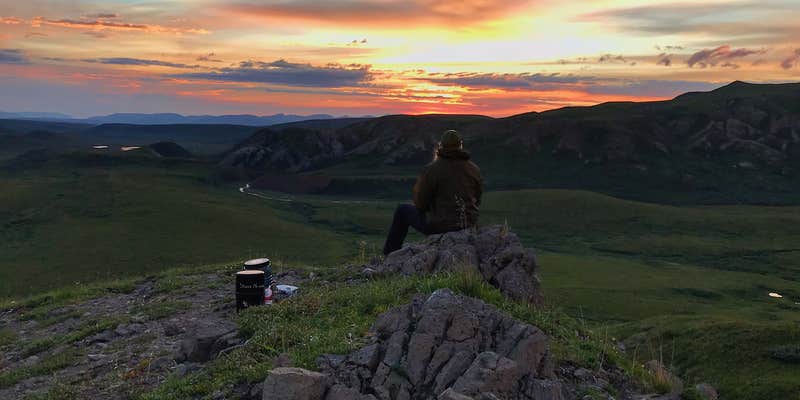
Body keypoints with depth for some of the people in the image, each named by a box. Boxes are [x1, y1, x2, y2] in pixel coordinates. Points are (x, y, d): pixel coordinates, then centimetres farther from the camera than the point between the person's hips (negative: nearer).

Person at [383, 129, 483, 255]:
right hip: (469, 225, 5)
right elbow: (476, 201, 9)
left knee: (402, 211, 20)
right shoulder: (474, 169, 0)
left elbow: (420, 204, -8)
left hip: (439, 226, -5)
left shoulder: (432, 169, -15)